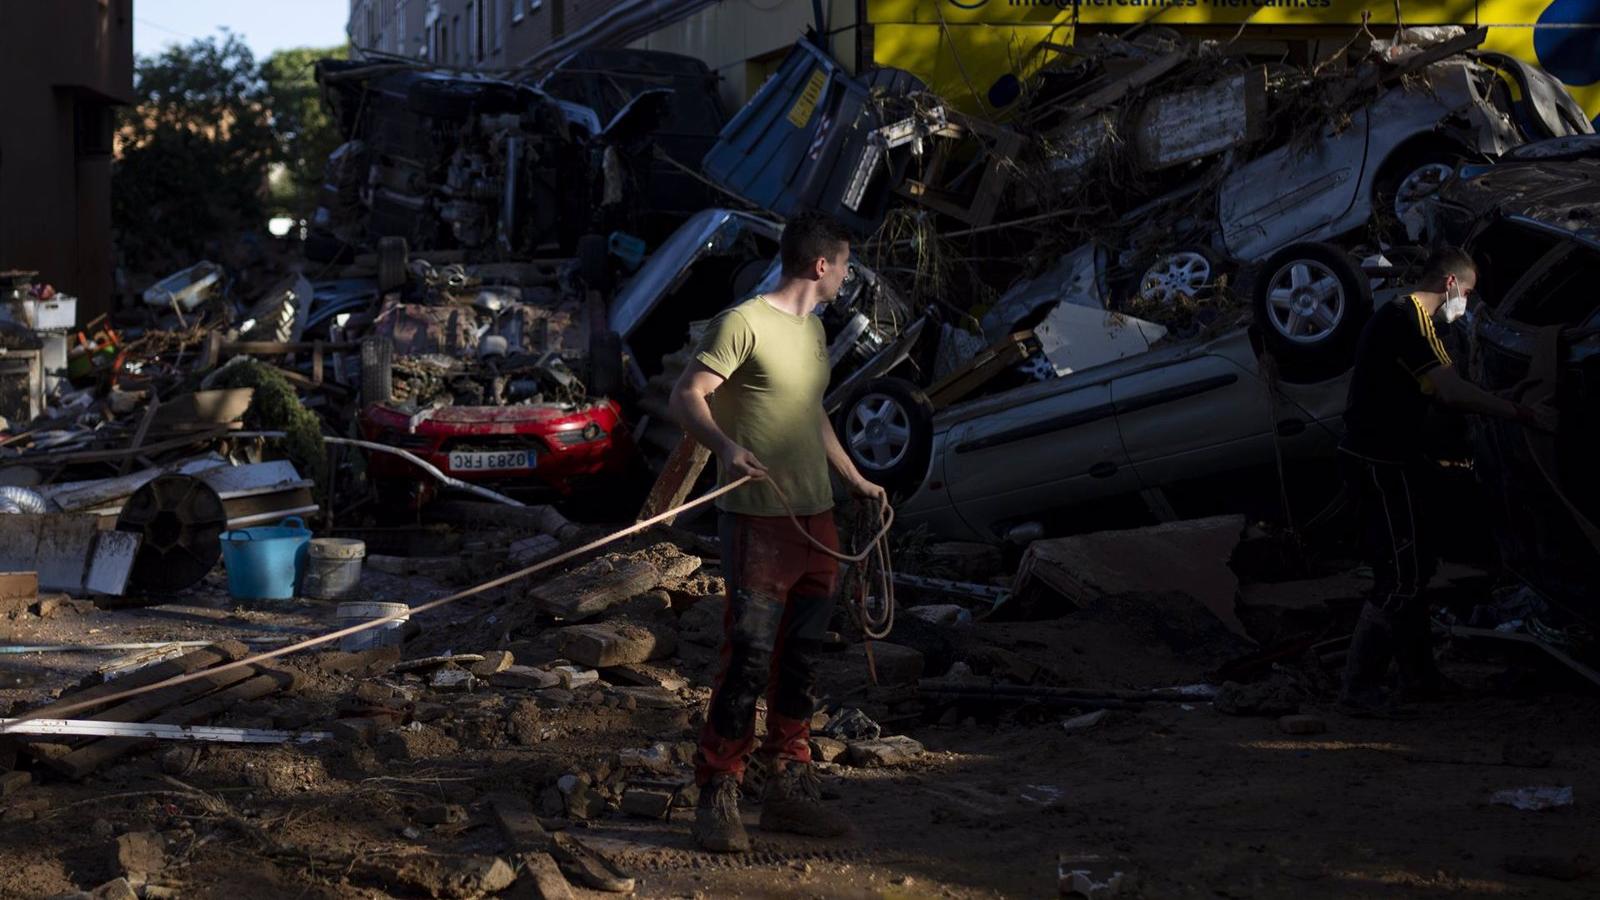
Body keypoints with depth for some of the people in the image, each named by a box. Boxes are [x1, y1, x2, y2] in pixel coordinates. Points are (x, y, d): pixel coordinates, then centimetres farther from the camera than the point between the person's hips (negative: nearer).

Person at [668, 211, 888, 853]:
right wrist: (727, 446, -33)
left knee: (800, 659, 11)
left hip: (816, 517, 8)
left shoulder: (813, 330, 17)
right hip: (758, 517, -8)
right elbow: (686, 396, -15)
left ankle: (789, 789, 19)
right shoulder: (745, 323, -10)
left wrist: (855, 479, 37)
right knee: (748, 660, -9)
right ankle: (717, 796, -1)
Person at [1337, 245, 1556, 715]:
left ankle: (1420, 676, 27)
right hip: (1378, 465, -11)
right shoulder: (1408, 320, -18)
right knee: (1399, 579, -7)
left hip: (1378, 461, 11)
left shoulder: (1398, 316, 16)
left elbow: (1436, 391, 21)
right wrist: (1525, 414, -24)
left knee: (1413, 567, 18)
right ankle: (1359, 689, -4)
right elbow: (1451, 391, -28)